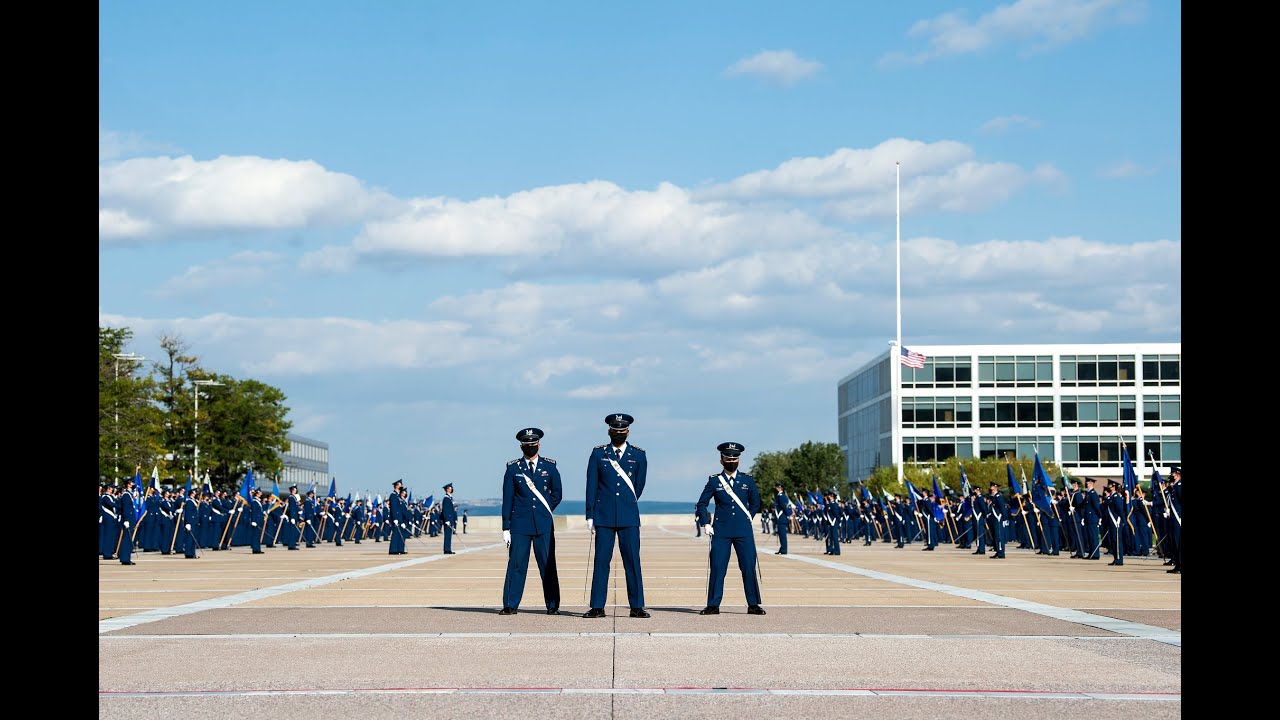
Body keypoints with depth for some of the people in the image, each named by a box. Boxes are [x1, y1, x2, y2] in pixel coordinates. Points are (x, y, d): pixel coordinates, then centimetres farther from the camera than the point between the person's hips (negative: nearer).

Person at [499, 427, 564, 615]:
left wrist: (544, 512, 6)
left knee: (548, 564, 1)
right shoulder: (513, 468, 5)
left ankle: (552, 605, 7)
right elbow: (507, 499, 4)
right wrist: (506, 528, 0)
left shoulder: (550, 466, 8)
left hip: (544, 524, 1)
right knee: (516, 564, -3)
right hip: (520, 523, -1)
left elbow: (557, 493, 16)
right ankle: (510, 605, 2)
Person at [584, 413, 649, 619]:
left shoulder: (638, 455, 7)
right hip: (604, 517, 0)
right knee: (601, 561, 0)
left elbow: (639, 486, 12)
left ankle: (637, 606, 5)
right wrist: (590, 515, 1)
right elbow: (591, 487, 5)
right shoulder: (598, 454, 6)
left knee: (632, 561, -1)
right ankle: (597, 607, 3)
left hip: (629, 517, 0)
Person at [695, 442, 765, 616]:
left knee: (749, 568, -2)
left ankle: (753, 605, 6)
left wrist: (746, 519, 11)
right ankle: (713, 606, 3)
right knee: (717, 568, -2)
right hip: (721, 532, -1)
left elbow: (755, 503, 19)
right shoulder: (714, 481, 4)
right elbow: (701, 504, 10)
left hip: (743, 531, 1)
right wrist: (706, 523, 1)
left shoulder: (748, 480, 8)